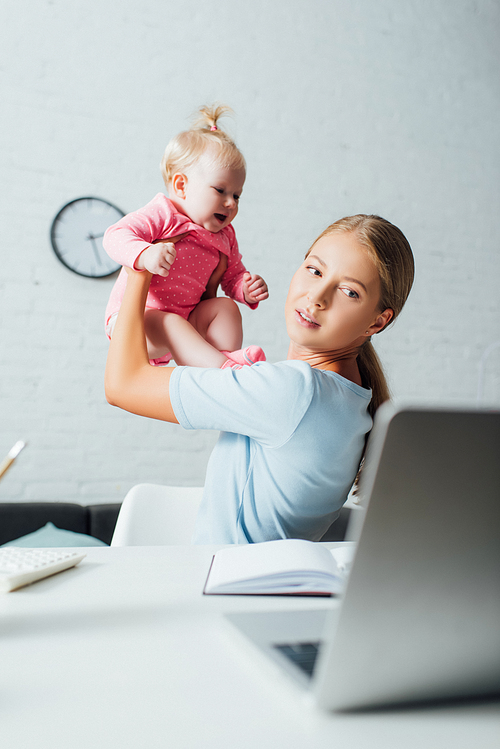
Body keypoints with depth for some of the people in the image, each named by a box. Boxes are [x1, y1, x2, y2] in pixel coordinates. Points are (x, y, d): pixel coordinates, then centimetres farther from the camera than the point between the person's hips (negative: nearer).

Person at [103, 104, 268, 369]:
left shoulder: (224, 236, 10)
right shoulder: (162, 216, -12)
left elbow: (233, 276, 20)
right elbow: (115, 236, -24)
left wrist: (247, 289, -6)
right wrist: (144, 254, -46)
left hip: (187, 320, 7)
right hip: (134, 317, -6)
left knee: (225, 306, -15)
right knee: (169, 324, -37)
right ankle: (223, 366, -49)